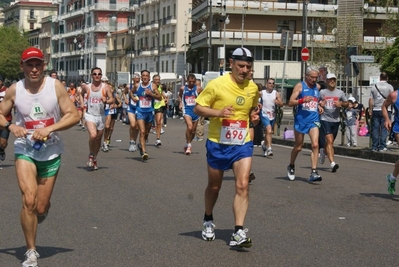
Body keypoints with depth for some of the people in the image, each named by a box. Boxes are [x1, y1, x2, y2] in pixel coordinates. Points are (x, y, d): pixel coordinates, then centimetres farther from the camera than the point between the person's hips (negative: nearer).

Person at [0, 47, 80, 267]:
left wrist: (49, 129, -22)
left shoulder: (55, 86, -9)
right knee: (29, 200, -19)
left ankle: (41, 212, 47)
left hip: (51, 152, 1)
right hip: (25, 150, 0)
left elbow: (73, 115, -9)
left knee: (41, 207, 5)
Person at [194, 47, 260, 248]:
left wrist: (255, 116, -1)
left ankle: (238, 233, -13)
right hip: (217, 143, -2)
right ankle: (208, 221, 40)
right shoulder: (216, 84, -12)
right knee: (214, 186, 14)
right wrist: (218, 112, -25)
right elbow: (198, 108, -9)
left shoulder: (253, 88, 2)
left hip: (242, 144, 2)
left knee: (243, 185, -14)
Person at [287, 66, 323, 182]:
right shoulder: (299, 86, -4)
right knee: (298, 147, 10)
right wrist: (303, 100, -23)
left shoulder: (317, 87, 10)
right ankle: (291, 167, 35)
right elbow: (290, 102, -10)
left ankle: (313, 172, -15)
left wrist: (319, 105, 9)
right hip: (300, 120, -3)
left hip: (313, 120, 3)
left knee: (315, 144, -15)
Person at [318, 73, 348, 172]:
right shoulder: (322, 92, 4)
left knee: (330, 142, 14)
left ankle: (323, 152, 46)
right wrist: (319, 105, -11)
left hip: (336, 120, 3)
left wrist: (341, 104, -7)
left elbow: (346, 103, 15)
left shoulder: (340, 93, 8)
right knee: (329, 140, -16)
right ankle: (332, 163, -23)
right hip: (325, 119, -3)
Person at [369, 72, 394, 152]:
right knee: (384, 129, 0)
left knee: (375, 129, 6)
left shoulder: (374, 86, 7)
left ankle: (374, 147, 7)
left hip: (376, 110, 3)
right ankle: (382, 146, -2)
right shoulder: (389, 87, -1)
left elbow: (370, 100, 6)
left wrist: (370, 110, 11)